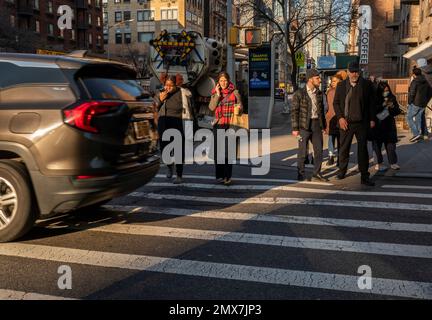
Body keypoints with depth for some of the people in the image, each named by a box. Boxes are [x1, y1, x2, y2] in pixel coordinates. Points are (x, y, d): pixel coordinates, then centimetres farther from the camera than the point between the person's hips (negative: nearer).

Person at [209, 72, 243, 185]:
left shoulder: (235, 92, 4)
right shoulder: (215, 93, 11)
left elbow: (240, 106, 3)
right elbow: (211, 107, -3)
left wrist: (238, 109, -19)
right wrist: (218, 94, -8)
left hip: (230, 125, -3)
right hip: (218, 125, 3)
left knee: (228, 151, -7)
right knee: (218, 151, 5)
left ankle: (228, 176, -3)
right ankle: (219, 175, 15)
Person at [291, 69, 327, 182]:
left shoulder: (319, 93, 10)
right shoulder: (299, 93, -7)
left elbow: (321, 110, 16)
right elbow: (294, 112, -7)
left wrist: (323, 126, 15)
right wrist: (295, 128, -11)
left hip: (316, 124, 5)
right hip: (304, 125, -5)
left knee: (319, 150, 7)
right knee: (303, 151, 1)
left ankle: (317, 173, 20)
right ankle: (300, 174, 15)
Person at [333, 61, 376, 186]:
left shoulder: (367, 84, 2)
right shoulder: (341, 85, 5)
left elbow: (372, 103, 4)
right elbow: (336, 103, 7)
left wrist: (372, 119, -1)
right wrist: (340, 117, -5)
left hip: (361, 123, -1)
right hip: (346, 122, 1)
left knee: (363, 149, 3)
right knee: (344, 148, 10)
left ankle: (364, 176, 8)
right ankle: (342, 171, 28)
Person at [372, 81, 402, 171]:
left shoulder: (392, 98, 5)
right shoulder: (375, 99, -6)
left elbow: (398, 111, 6)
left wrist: (392, 106, -13)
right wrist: (383, 105, -22)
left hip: (389, 124, 3)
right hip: (377, 125, -3)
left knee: (390, 144, 2)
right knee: (377, 144, 0)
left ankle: (393, 163, 9)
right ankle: (378, 163, 8)